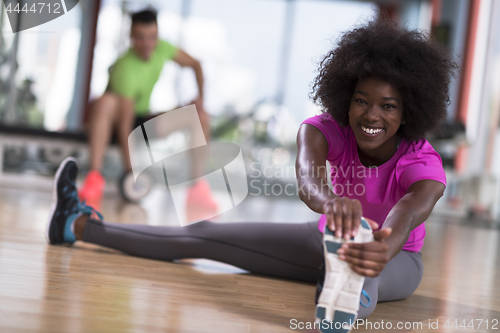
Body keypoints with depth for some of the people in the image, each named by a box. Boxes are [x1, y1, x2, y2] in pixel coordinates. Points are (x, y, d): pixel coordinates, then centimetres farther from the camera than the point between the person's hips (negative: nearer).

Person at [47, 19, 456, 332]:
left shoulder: (423, 164, -28)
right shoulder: (326, 129, -20)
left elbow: (409, 214, -52)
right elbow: (307, 173, -45)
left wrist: (383, 251, -77)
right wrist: (331, 201, -70)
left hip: (397, 258, -3)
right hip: (327, 239, 4)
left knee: (361, 269, -45)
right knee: (203, 236, -1)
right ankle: (78, 224, 6)